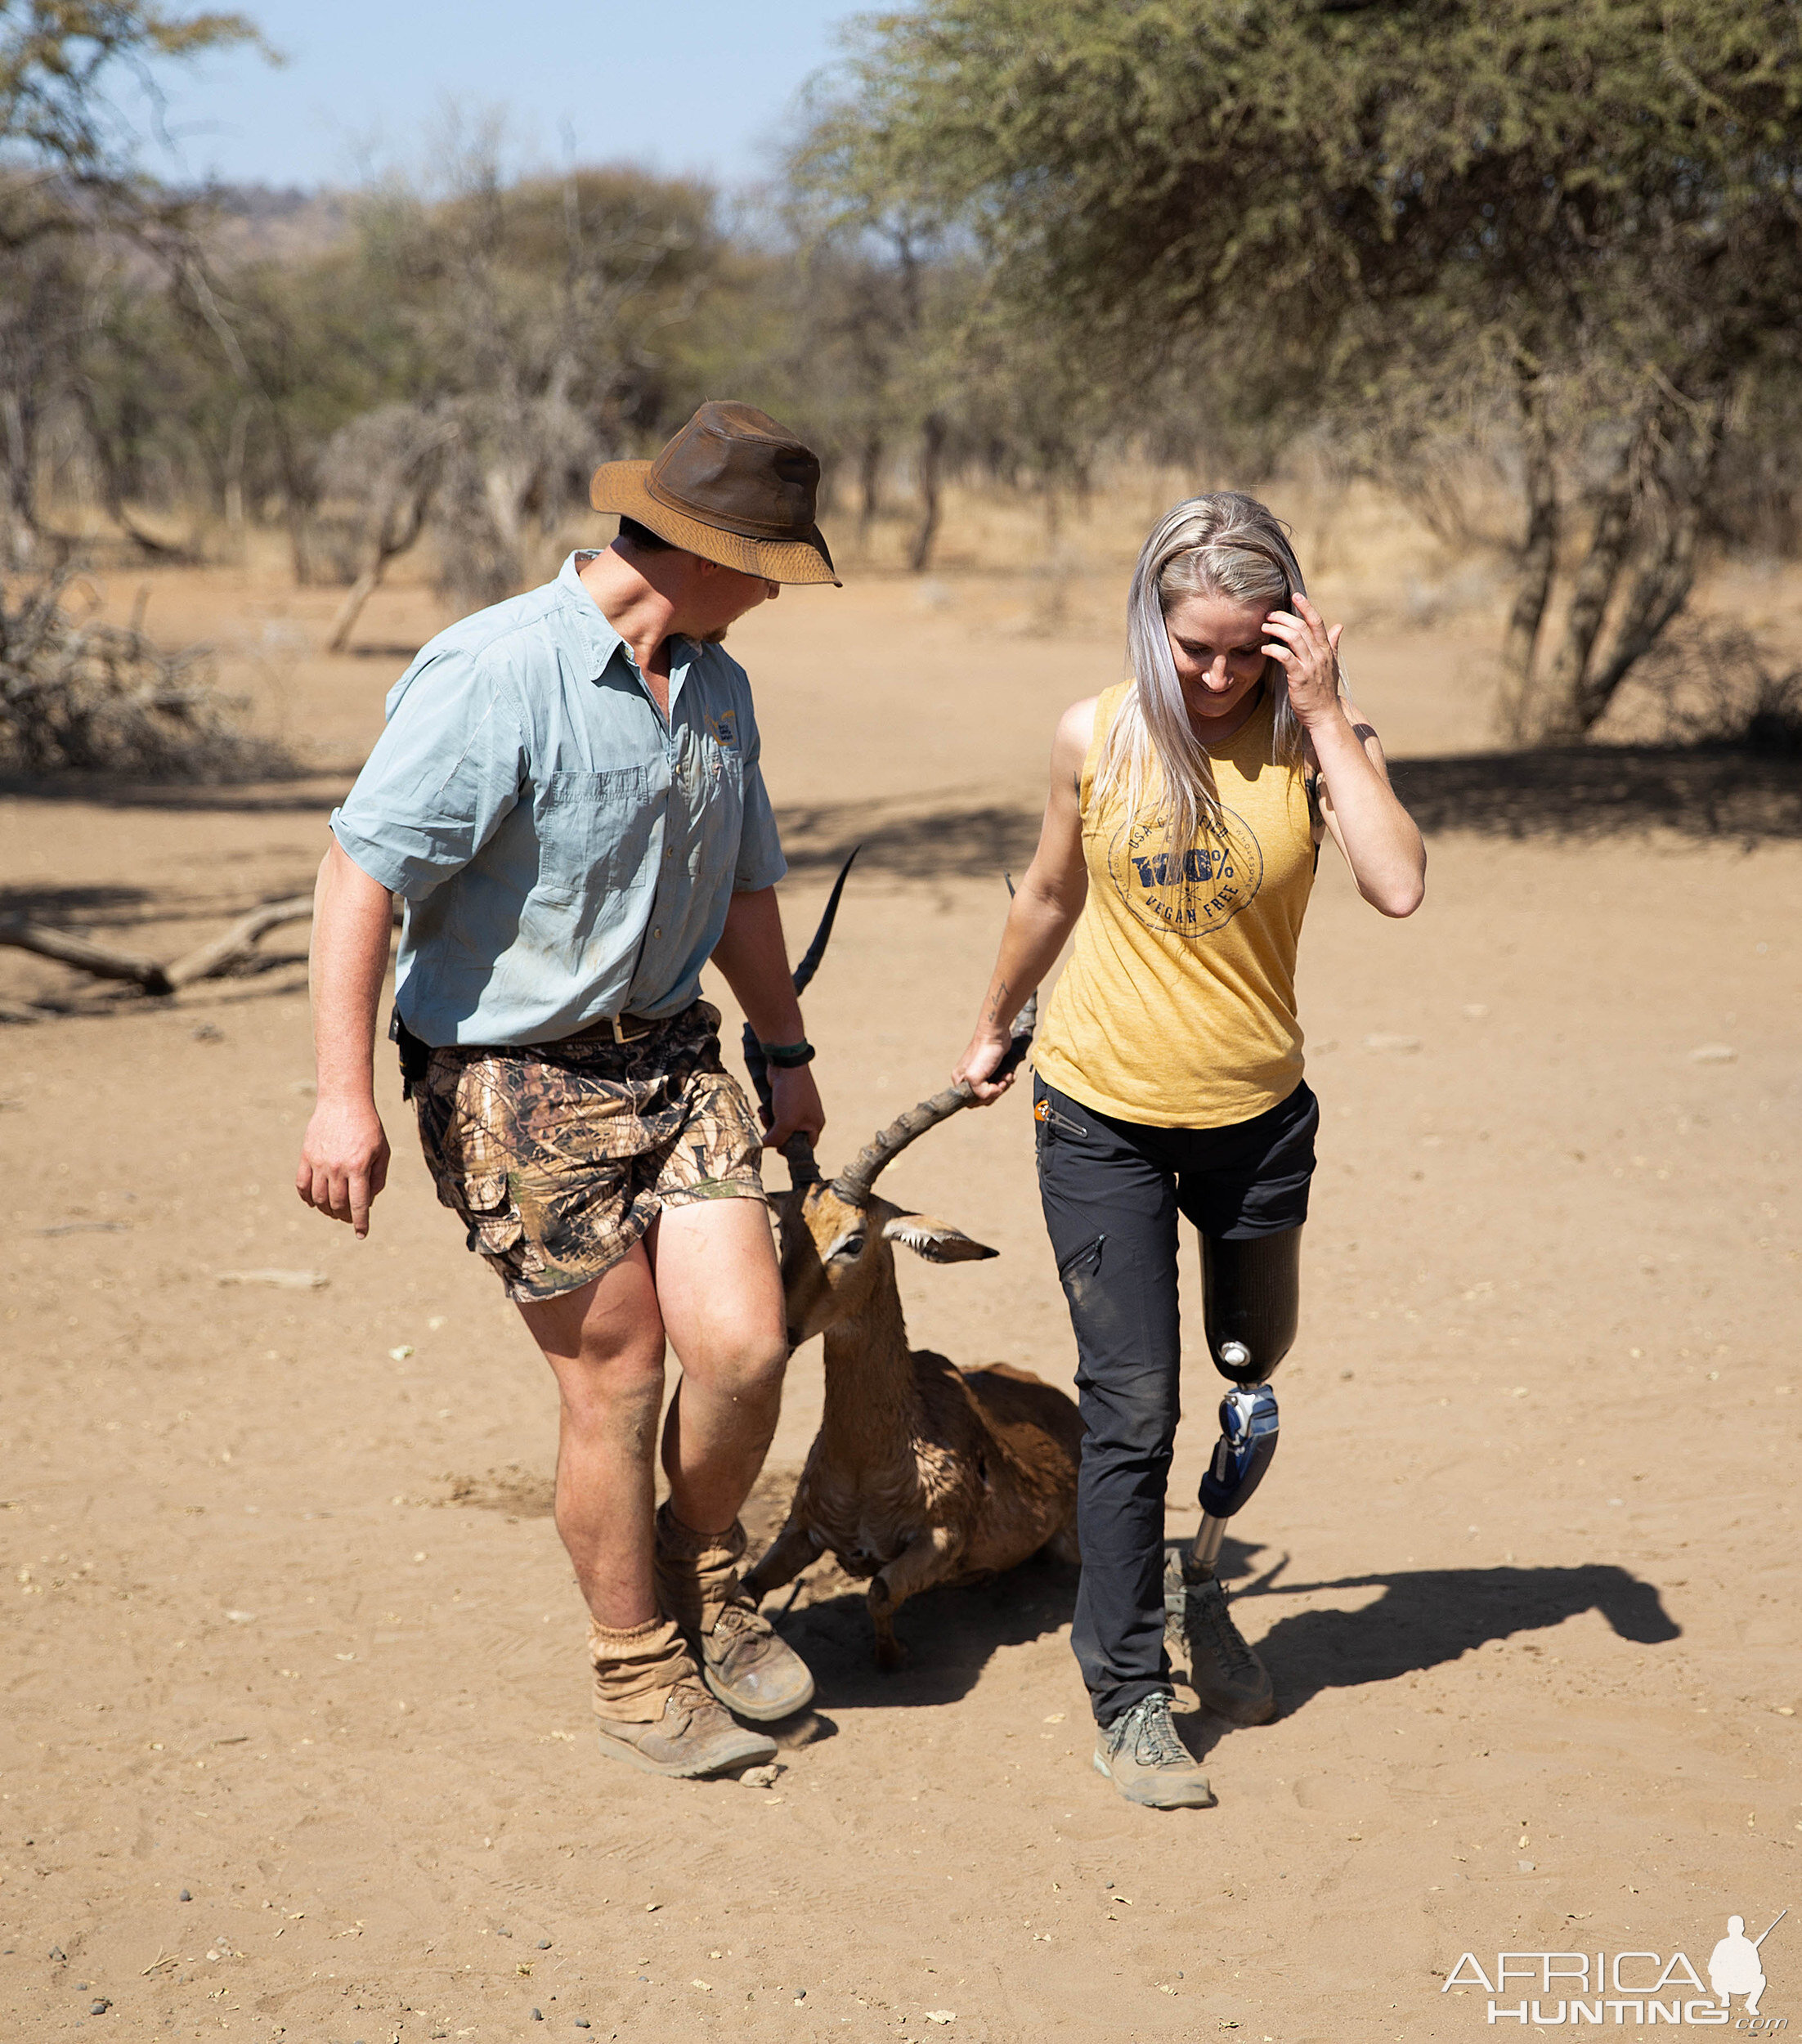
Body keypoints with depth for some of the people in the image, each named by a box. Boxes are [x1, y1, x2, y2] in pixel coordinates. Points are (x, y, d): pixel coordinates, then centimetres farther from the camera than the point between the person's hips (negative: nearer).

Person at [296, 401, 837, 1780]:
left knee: (743, 1342, -7)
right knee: (617, 1373, 0)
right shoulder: (494, 673, -18)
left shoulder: (718, 688, 8)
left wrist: (787, 1052, 31)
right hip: (515, 1082, -6)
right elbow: (363, 874, -20)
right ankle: (639, 1676, 20)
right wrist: (344, 1093, -25)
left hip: (670, 1053, 6)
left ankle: (702, 1570, 23)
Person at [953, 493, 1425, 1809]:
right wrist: (994, 1027, 23)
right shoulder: (1097, 739, -7)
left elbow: (1399, 887, -27)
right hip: (1103, 1116, -1)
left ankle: (1199, 1579, 46)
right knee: (1132, 1406, -3)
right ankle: (1128, 1693, 10)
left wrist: (1322, 713, -25)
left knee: (1249, 1372, 19)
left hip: (1256, 1115, 1)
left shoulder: (1312, 740, -10)